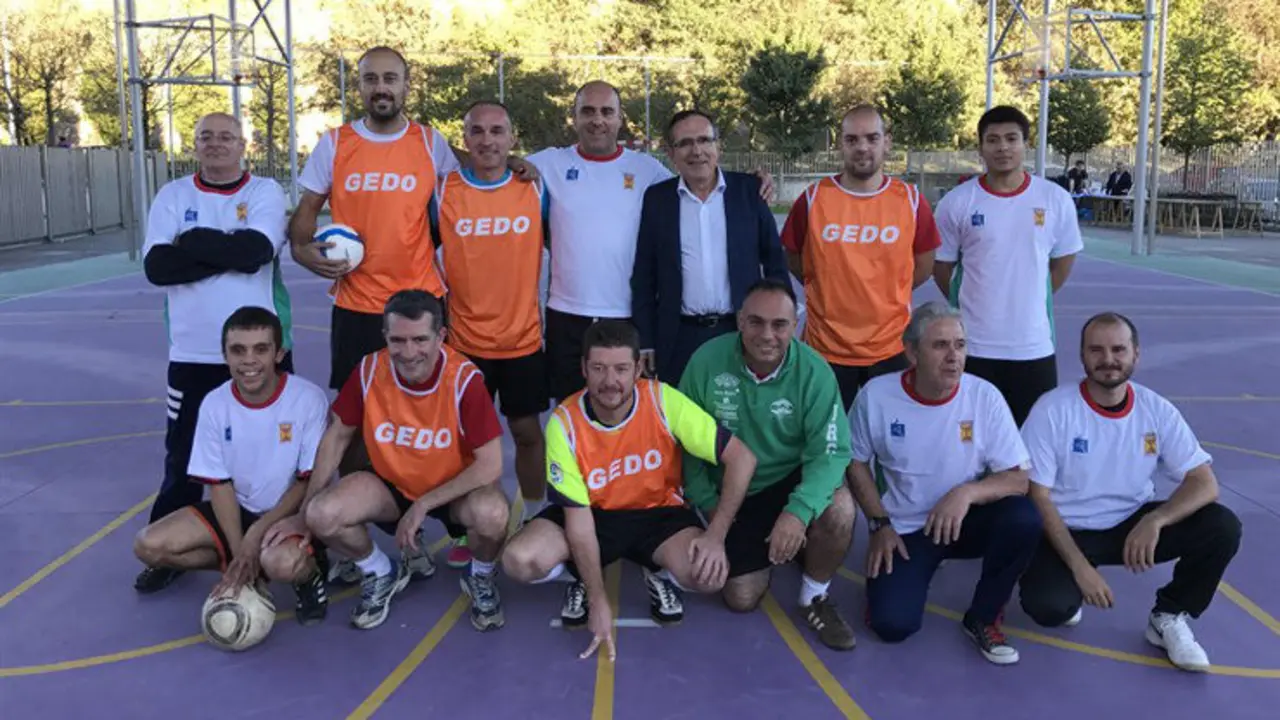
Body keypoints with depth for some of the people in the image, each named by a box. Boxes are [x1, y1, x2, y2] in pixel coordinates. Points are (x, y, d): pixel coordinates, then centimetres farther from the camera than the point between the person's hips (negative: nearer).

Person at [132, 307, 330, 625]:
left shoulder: (308, 399, -19)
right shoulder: (214, 405, -8)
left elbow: (310, 482, -14)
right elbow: (220, 485, -4)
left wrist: (256, 533, -21)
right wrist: (239, 554, -14)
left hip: (292, 511, -5)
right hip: (238, 509, 5)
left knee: (282, 563, -37)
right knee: (149, 545, -12)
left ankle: (309, 570, 1)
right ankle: (253, 567, 3)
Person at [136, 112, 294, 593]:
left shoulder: (265, 192, -1)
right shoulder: (172, 196, 4)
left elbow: (256, 250, -20)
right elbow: (157, 266, -10)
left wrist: (194, 242, -11)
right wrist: (229, 253, -15)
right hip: (193, 353, 2)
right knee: (182, 457, 7)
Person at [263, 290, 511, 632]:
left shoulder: (464, 378, -25)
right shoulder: (369, 370, -17)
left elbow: (490, 466, -23)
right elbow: (337, 437, -1)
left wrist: (424, 505, -26)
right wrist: (305, 512, -1)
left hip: (454, 490, -3)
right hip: (392, 485, 3)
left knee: (491, 514, -36)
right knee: (323, 515, -24)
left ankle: (480, 578, 3)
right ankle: (382, 575, 10)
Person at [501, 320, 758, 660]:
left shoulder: (664, 402, -22)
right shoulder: (564, 422, -21)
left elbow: (741, 457, -19)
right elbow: (579, 517, -17)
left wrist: (716, 535, -27)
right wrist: (597, 599, -24)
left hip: (659, 513, 0)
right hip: (593, 515, 1)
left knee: (709, 574, -30)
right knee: (519, 560, -26)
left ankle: (660, 575, 8)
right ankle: (583, 578, 9)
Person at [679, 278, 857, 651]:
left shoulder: (814, 371, -20)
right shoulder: (706, 361, -18)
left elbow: (831, 450, -24)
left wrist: (798, 511, -38)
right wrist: (707, 502, -10)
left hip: (791, 481, -1)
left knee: (838, 509, -33)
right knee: (742, 599, -1)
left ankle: (815, 596, -3)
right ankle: (764, 551, 35)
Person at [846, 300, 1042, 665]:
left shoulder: (985, 396, -13)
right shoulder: (876, 395, -13)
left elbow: (1018, 479, -13)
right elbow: (856, 463, 1)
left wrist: (968, 492, -31)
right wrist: (880, 524, -8)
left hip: (966, 521, 2)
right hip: (904, 530, -1)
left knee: (1024, 519, -30)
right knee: (892, 624, -22)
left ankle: (982, 617, -5)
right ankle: (886, 579, 16)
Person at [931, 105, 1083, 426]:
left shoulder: (1056, 199, -1)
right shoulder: (957, 202, -5)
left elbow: (1063, 262, 11)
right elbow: (941, 267, 5)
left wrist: (1030, 301, 13)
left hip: (1034, 346, 1)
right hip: (973, 346, -1)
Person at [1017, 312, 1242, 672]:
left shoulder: (1157, 410, -6)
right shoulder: (1053, 410, -16)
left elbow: (1204, 483, -9)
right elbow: (1036, 497, -15)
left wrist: (1155, 520, -29)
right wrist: (1079, 565, -24)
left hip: (1134, 524, 4)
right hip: (1068, 531, -3)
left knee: (1222, 527, -19)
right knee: (1048, 605, -30)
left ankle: (1169, 618, 3)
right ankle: (1072, 589, 9)